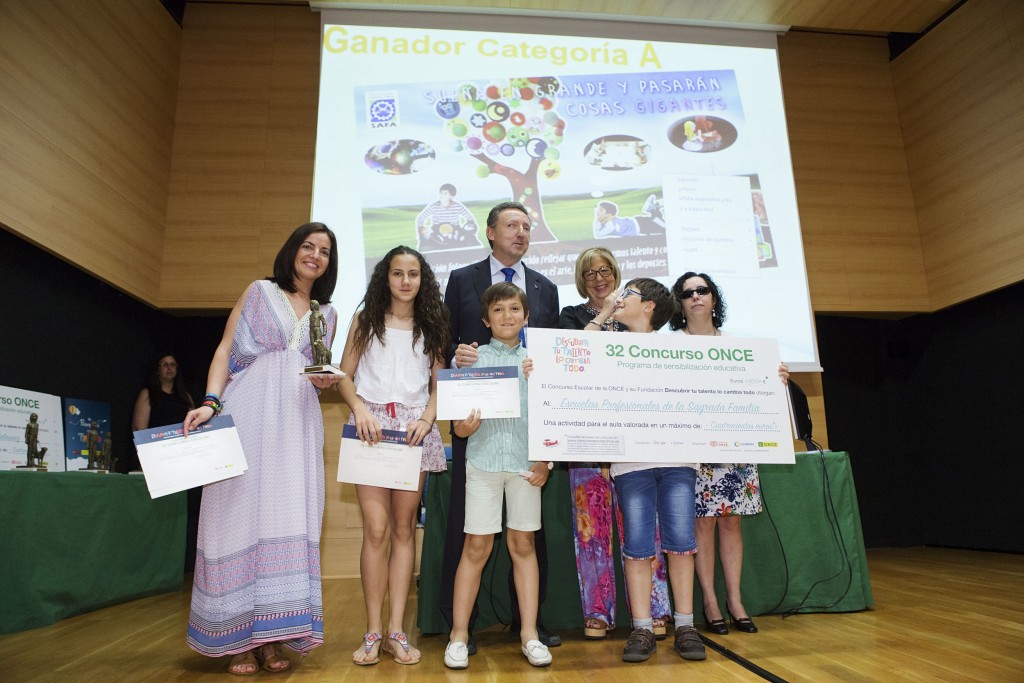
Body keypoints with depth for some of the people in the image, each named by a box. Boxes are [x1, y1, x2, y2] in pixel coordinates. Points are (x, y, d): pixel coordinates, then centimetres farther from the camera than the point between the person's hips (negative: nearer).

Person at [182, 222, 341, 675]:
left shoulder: (327, 314, 18)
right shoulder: (259, 292, 10)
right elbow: (225, 349, 4)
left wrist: (325, 381, -1)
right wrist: (210, 402, -9)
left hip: (296, 422, 3)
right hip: (246, 414, -2)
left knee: (289, 516, -3)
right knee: (240, 512, -3)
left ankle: (272, 636, 5)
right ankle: (239, 638, 6)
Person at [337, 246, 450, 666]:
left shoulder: (432, 327, 13)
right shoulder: (365, 321, 10)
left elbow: (438, 384, 11)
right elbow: (344, 376, 5)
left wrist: (427, 419, -7)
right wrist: (360, 408, -12)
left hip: (414, 427, 2)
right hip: (371, 423, -1)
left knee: (404, 528, 3)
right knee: (376, 529, -8)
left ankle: (396, 630, 11)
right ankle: (373, 631, 4)